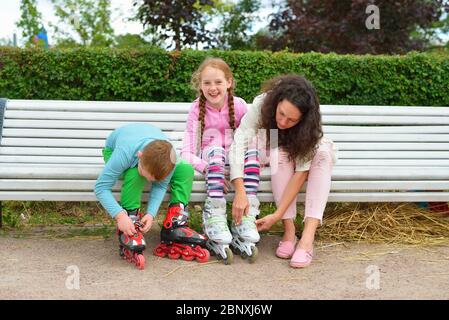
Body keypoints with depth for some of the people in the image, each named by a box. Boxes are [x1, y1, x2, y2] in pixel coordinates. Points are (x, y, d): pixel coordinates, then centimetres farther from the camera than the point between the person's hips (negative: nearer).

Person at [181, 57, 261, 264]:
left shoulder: (239, 105, -4)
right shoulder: (197, 109, -7)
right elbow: (186, 152, -14)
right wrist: (208, 169, -30)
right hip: (209, 161, -1)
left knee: (251, 151, -30)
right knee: (215, 149, -35)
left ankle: (246, 219, -37)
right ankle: (215, 219, -41)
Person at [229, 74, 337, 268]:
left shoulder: (309, 122, -32)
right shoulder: (261, 105, -32)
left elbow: (301, 171, -34)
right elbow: (239, 144, -37)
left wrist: (278, 214, -40)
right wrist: (240, 192, -50)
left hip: (304, 156, 0)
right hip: (275, 158, 0)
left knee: (323, 151, -34)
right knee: (279, 153, -35)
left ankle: (308, 236, -42)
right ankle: (289, 229, -31)